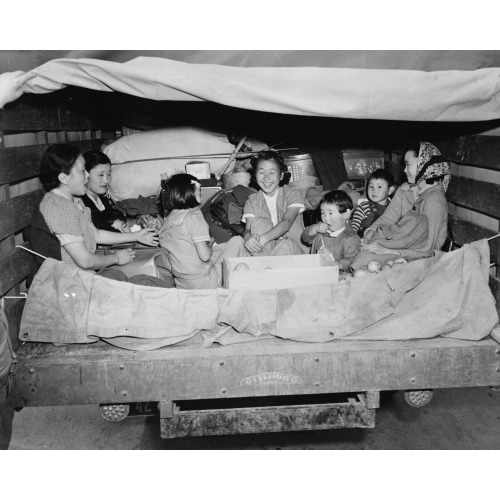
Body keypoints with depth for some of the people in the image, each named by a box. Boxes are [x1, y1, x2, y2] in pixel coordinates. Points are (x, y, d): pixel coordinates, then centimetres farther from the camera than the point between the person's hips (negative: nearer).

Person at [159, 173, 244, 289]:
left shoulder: (167, 220, 7)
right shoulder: (193, 215, -15)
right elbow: (205, 256, -19)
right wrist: (211, 243, 2)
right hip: (203, 283, -8)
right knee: (237, 241, 9)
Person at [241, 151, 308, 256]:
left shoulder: (293, 194, -2)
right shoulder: (252, 200, 7)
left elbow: (286, 223, -21)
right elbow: (247, 229, -8)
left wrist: (263, 238, -41)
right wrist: (248, 237, -37)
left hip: (293, 249, -3)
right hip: (266, 250, 3)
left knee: (286, 244, -36)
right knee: (260, 222, -23)